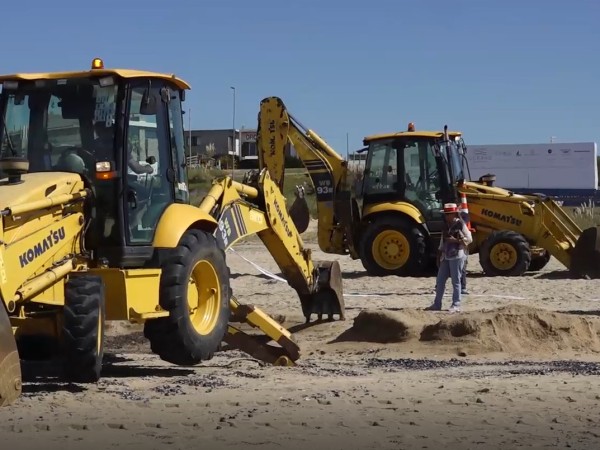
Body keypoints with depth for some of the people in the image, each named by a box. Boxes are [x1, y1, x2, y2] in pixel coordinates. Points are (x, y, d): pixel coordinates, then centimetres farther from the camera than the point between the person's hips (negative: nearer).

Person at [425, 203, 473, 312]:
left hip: (456, 257, -8)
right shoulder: (447, 226, 15)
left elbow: (469, 239, -10)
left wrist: (455, 240, -19)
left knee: (456, 281, -3)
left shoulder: (460, 225, -6)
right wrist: (439, 256, 14)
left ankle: (456, 305, 2)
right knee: (440, 280, 8)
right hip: (446, 257, 8)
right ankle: (437, 304, 15)